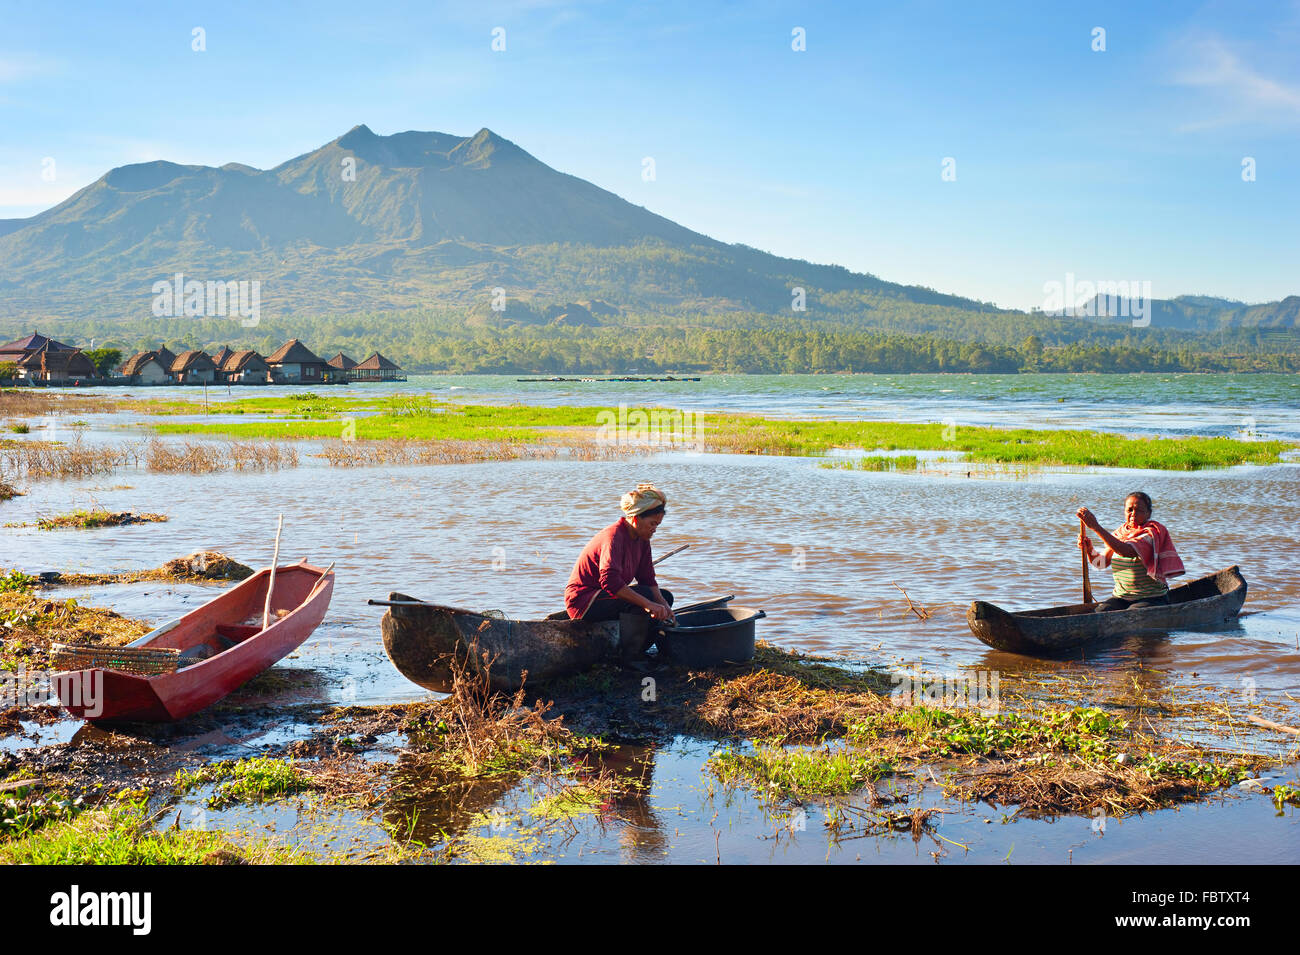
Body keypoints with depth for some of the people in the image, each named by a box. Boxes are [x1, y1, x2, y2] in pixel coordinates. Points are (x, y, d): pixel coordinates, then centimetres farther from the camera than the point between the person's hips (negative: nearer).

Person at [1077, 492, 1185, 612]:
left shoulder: (1152, 532, -10)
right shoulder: (1120, 532, 11)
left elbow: (1126, 551, -29)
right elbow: (1100, 563, 6)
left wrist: (1096, 527, -34)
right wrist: (1089, 550, -17)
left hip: (1152, 599, -5)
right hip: (1120, 597, 5)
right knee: (1099, 612, -22)